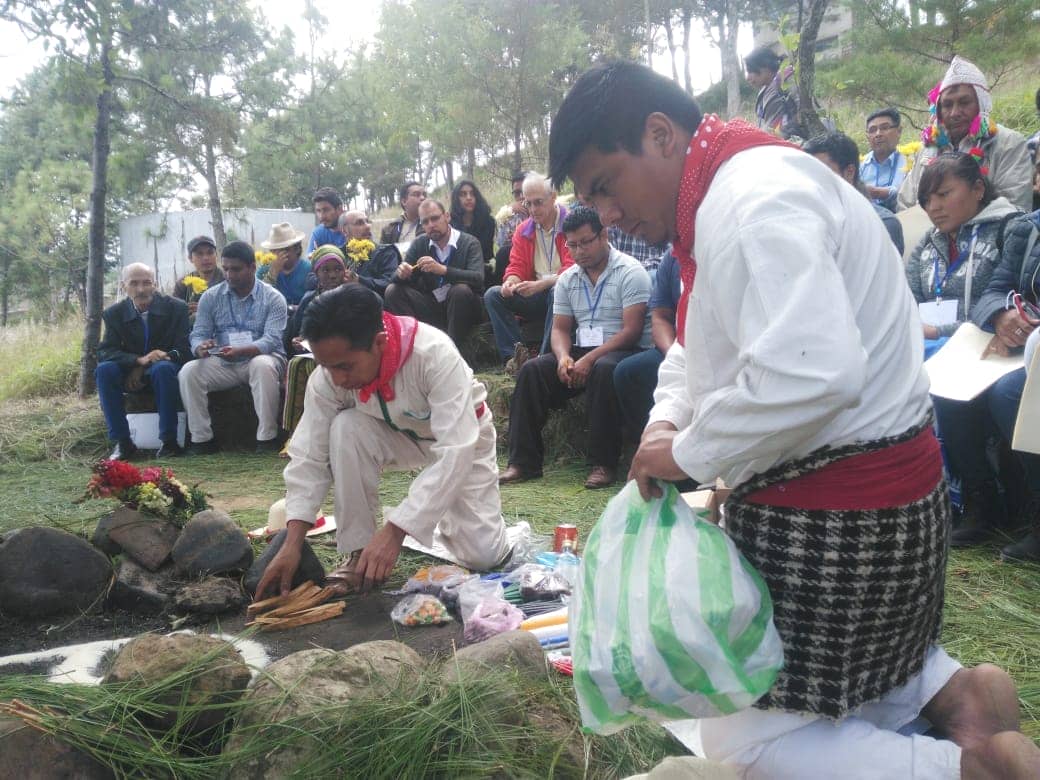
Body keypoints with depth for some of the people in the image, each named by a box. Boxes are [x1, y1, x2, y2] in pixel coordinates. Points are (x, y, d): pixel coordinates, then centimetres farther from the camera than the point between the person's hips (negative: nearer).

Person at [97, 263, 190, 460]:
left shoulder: (176, 308, -7)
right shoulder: (114, 314, -1)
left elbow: (184, 351, -11)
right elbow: (104, 352, -11)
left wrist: (142, 370, -18)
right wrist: (139, 360, -31)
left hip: (163, 368, -3)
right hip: (131, 374, 3)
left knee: (164, 368, -37)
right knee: (104, 369, -27)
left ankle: (168, 442, -29)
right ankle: (122, 442, -23)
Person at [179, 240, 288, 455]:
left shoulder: (273, 298, -2)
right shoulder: (210, 297, 8)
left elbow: (272, 340, -14)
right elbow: (198, 335, 3)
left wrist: (239, 351, -33)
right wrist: (201, 348, -24)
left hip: (260, 358, -3)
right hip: (222, 364, 3)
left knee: (263, 366, -37)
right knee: (189, 372, -23)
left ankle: (267, 437, -28)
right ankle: (202, 439, -14)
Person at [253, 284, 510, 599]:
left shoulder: (434, 355, -40)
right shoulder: (329, 374, -26)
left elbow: (456, 452, -43)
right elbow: (309, 456, -20)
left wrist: (394, 530, -47)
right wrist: (293, 542, -30)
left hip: (461, 438, -3)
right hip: (399, 436, 3)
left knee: (483, 555, -14)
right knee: (346, 429, -30)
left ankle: (444, 518, 20)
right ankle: (358, 552, -12)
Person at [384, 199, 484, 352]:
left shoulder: (469, 242, -9)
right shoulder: (419, 244, 4)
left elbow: (478, 279, -25)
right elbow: (399, 278, 2)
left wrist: (442, 269, -37)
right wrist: (401, 274, -24)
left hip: (462, 307, -4)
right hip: (431, 306, 4)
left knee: (461, 290, -35)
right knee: (393, 291, -13)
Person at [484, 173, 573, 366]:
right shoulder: (523, 230, 10)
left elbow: (573, 269, -18)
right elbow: (516, 266, 9)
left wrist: (540, 285, -29)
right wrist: (511, 282, -16)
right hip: (535, 295, 6)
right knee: (493, 295, -12)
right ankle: (515, 355, -25)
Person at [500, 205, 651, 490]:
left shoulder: (630, 272, -8)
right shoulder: (567, 279, 12)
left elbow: (632, 330, -16)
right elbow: (560, 328, 11)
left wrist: (589, 359, -24)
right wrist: (563, 357, -13)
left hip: (626, 350, -6)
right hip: (581, 351, 6)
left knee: (603, 370, -39)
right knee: (532, 370, -16)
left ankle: (603, 463, -29)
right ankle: (524, 462, -16)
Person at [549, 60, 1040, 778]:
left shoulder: (756, 199, -22)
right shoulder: (719, 201, 10)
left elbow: (811, 374, -37)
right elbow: (697, 350, 19)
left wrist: (688, 455, -22)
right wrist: (666, 421, -1)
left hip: (840, 522, -10)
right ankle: (946, 688, 14)